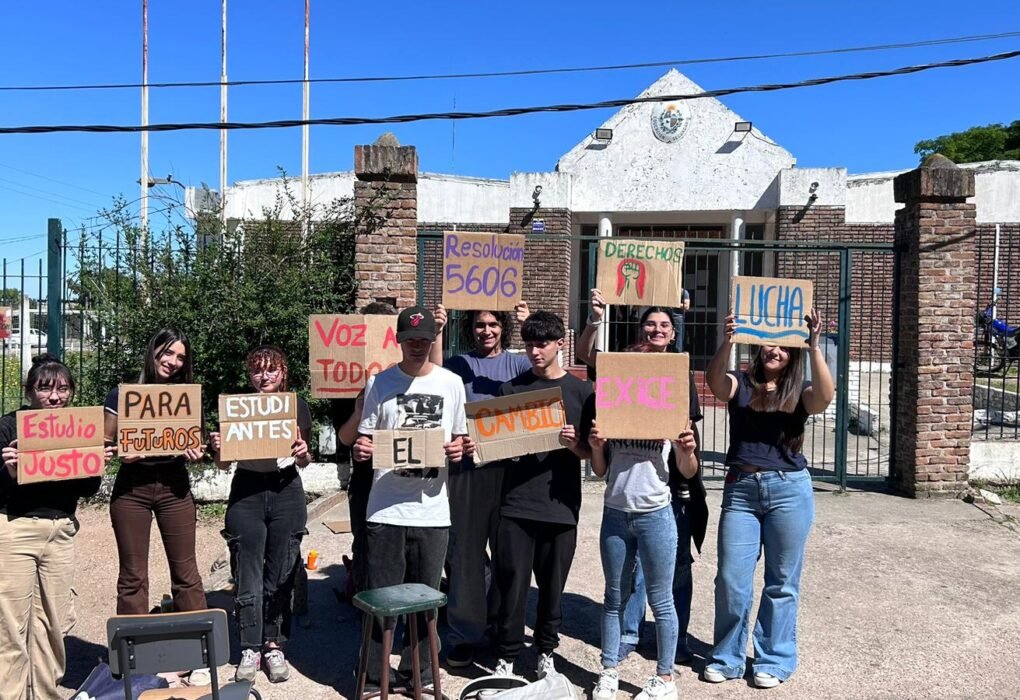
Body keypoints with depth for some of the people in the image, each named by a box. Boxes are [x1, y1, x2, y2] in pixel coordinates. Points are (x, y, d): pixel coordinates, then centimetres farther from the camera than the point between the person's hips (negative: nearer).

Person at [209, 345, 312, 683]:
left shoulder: (298, 406, 4)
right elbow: (223, 463, 8)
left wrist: (303, 453, -12)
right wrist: (217, 448, -13)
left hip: (286, 492, 0)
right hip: (246, 493, 0)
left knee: (280, 575, 6)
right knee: (247, 576, 2)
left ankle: (274, 645, 20)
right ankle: (250, 648, 16)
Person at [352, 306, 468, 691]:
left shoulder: (451, 383, 4)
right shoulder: (380, 382, 1)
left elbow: (459, 437, 12)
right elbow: (365, 437, 4)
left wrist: (458, 449, -10)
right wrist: (360, 450, -17)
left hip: (432, 510, 1)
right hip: (386, 509, -1)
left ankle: (422, 671, 30)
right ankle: (375, 673, 24)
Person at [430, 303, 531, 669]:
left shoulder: (516, 362, 9)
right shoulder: (460, 363, 8)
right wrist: (437, 332, -19)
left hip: (509, 466, 1)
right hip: (467, 467, 0)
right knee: (465, 551, 4)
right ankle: (464, 635, 14)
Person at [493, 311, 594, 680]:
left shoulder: (581, 392, 3)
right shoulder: (511, 389, 5)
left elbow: (590, 452, 4)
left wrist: (574, 444, -17)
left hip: (560, 506, 0)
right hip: (517, 503, 0)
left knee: (552, 585, 10)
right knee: (512, 583, 2)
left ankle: (546, 653, 29)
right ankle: (506, 657, 17)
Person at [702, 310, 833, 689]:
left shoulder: (800, 392, 3)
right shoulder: (739, 384, 4)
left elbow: (825, 395, -20)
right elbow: (714, 381, -18)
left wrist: (814, 346, -28)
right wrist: (727, 341, -34)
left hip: (789, 490, 0)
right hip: (740, 488, 1)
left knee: (782, 581, 9)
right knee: (731, 580, 4)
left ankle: (774, 660, 25)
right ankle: (726, 657, 22)